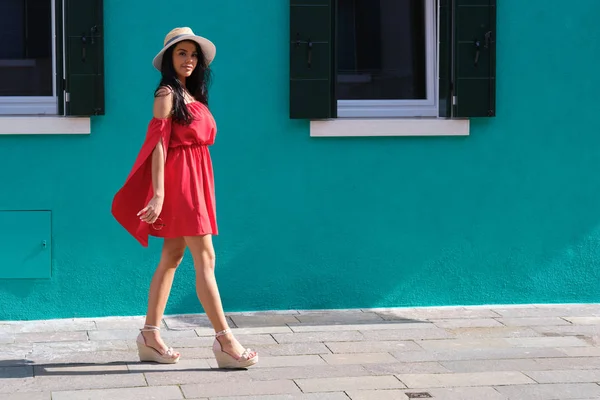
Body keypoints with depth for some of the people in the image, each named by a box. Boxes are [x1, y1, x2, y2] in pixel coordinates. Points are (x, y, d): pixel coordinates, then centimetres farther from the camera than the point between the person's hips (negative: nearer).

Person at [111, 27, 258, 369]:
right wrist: (158, 194, -23)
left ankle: (150, 336, 14)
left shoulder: (192, 95, 16)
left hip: (196, 179, 9)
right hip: (180, 178, -9)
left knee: (172, 258, 9)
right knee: (205, 258, -10)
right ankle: (225, 340, -10)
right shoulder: (167, 94, -9)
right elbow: (158, 144, -15)